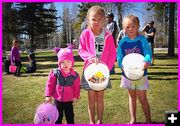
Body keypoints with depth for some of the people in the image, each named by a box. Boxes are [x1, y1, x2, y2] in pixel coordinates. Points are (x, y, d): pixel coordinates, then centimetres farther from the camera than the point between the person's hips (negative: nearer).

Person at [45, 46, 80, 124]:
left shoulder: (75, 75, -11)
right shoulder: (55, 73, -13)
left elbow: (76, 87, 1)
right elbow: (49, 84, -5)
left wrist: (76, 96, 5)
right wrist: (48, 96, -4)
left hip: (69, 101, 0)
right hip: (57, 100, 0)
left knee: (70, 117, 16)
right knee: (58, 117, 17)